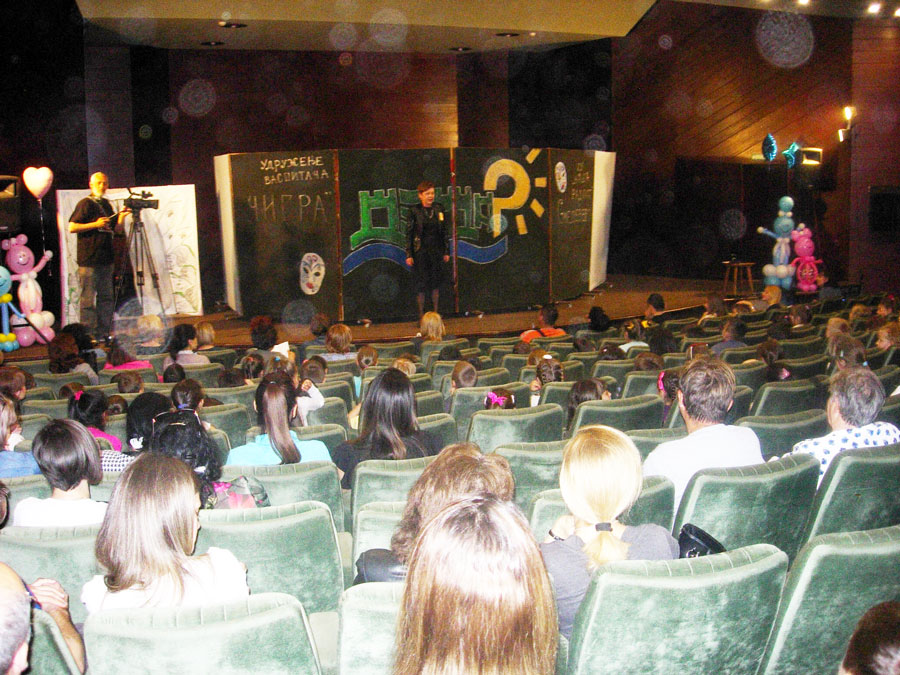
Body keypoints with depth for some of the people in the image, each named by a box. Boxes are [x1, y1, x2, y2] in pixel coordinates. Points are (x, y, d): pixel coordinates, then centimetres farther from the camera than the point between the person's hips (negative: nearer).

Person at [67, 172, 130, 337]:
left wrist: (122, 216, 0)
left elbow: (117, 230, 18)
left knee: (106, 297, 9)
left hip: (105, 259, 7)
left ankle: (103, 333, 15)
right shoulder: (85, 204, -4)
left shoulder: (106, 204, 17)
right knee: (88, 299, -5)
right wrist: (95, 225, -15)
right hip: (88, 260, -7)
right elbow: (72, 227, -10)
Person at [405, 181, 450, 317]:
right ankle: (421, 315, 8)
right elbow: (409, 233, -5)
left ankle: (435, 313, 20)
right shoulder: (414, 211, -7)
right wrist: (409, 254, -9)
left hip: (436, 251, 3)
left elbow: (445, 231, 8)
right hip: (420, 251, -3)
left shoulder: (439, 209, 4)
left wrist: (446, 251, 7)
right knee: (421, 285, -1)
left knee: (436, 283, 9)